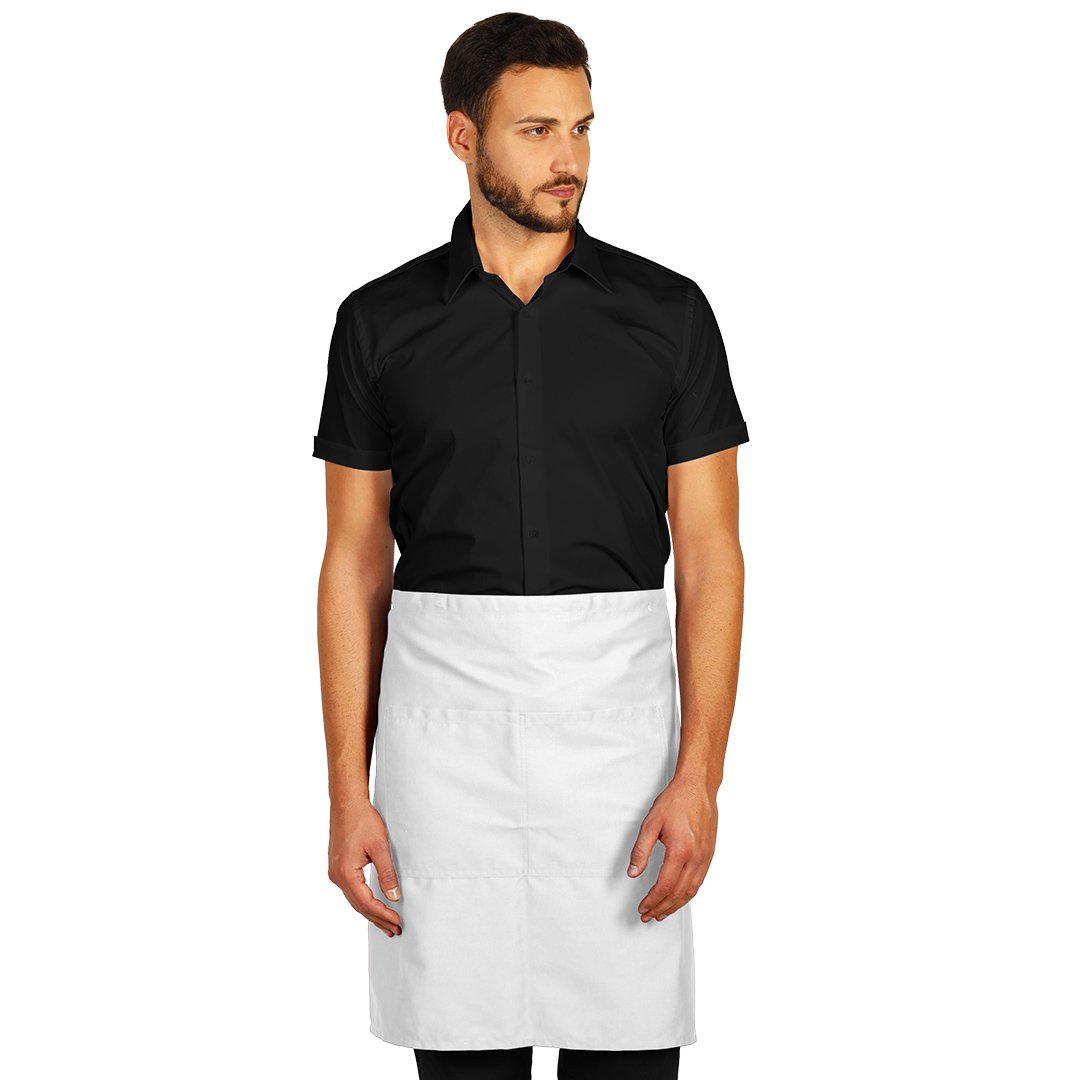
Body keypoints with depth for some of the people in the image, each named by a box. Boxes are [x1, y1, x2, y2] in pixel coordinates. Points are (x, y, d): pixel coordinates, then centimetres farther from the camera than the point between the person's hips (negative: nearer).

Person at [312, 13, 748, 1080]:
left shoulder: (666, 311, 2)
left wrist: (700, 775, -8)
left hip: (617, 712, 0)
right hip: (444, 721, 0)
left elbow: (708, 551, 0)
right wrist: (348, 791, -1)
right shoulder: (382, 321, 3)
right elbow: (356, 562, 5)